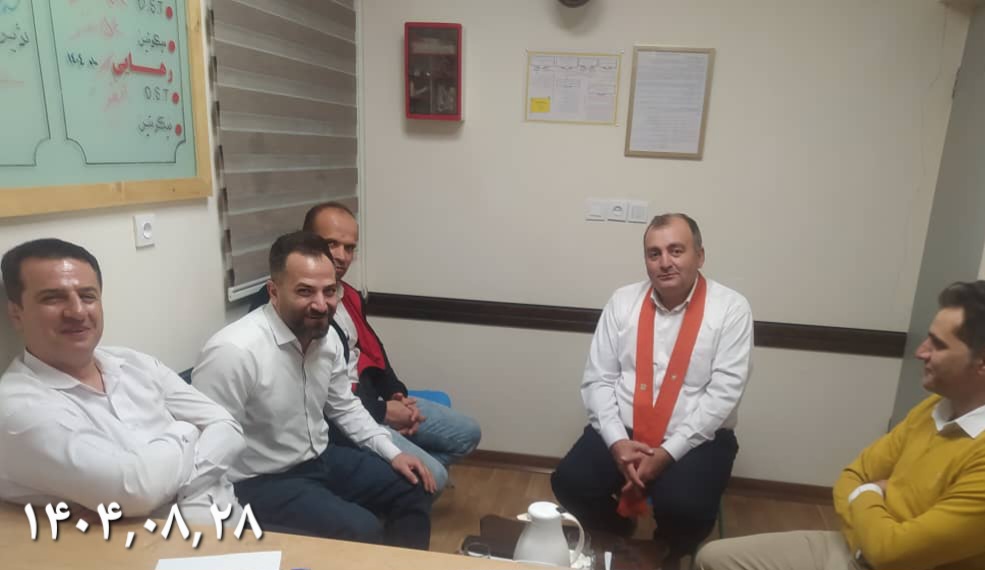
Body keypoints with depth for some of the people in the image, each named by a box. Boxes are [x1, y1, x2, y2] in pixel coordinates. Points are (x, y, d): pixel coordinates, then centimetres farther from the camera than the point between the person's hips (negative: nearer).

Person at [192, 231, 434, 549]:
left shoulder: (327, 339, -3)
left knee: (414, 490, 8)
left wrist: (392, 452, 3)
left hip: (321, 459, 8)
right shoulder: (233, 352, -28)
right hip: (261, 482, -7)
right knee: (363, 533, -24)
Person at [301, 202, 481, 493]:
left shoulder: (348, 295, 11)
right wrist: (381, 411, -16)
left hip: (373, 398, 10)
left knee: (467, 433, 10)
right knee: (431, 476, -21)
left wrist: (396, 394, 2)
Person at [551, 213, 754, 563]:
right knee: (570, 482, -19)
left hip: (695, 439, -2)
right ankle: (617, 541, 16)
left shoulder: (731, 309, -7)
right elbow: (598, 380, 0)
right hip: (622, 432, 3)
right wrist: (617, 441, -15)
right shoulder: (622, 301, 2)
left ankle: (666, 556, 12)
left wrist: (667, 452, -19)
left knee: (683, 507, -29)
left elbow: (723, 393, -12)